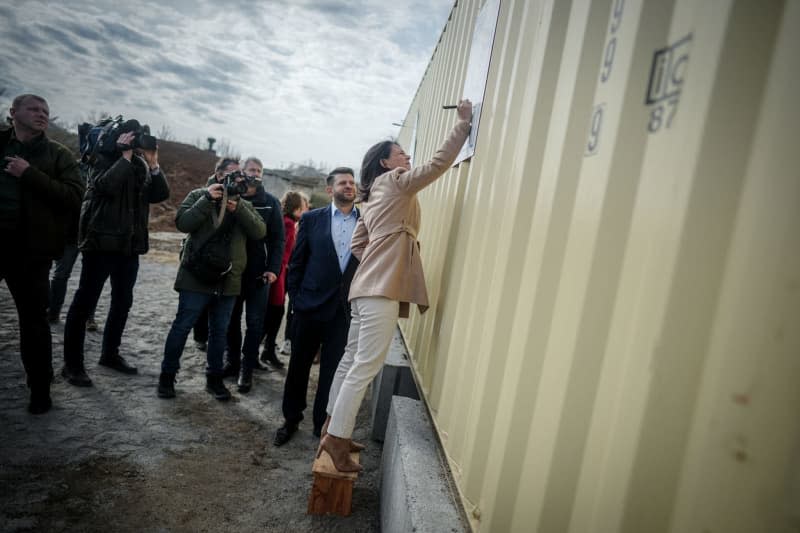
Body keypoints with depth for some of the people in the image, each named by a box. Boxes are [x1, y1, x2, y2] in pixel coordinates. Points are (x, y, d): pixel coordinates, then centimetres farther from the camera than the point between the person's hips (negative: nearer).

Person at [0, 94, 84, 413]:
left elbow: (74, 196, -8)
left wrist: (30, 174, -16)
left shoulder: (58, 155, 5)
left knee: (33, 319, 6)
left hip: (30, 247, -2)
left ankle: (40, 388, 18)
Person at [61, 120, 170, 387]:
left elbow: (161, 194, 3)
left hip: (130, 244, 7)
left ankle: (110, 353, 28)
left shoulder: (141, 166, 12)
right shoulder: (105, 158, -4)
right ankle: (72, 364, 6)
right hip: (102, 241, -6)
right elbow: (106, 186, -23)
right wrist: (126, 156, -16)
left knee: (123, 302, 13)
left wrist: (153, 164, -6)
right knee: (85, 302, -1)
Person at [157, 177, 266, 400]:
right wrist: (207, 199, -16)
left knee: (219, 331, 13)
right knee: (182, 326, 5)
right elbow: (182, 223, -12)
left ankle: (214, 378, 27)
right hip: (196, 277, -3)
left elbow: (260, 232, -5)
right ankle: (167, 375, 21)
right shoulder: (198, 196, 3)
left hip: (228, 281, 3)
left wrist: (238, 208, -16)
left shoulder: (244, 205, 10)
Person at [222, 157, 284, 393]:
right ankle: (232, 362, 25)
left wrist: (273, 268, -10)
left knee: (255, 322, 1)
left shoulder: (270, 202, 2)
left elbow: (277, 238, -2)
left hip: (258, 271, -1)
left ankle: (247, 368, 11)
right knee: (232, 319, 11)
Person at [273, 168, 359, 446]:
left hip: (345, 309, 0)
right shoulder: (311, 219, 1)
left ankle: (323, 425, 28)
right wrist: (296, 298, 0)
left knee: (333, 371, 10)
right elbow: (296, 263, 4)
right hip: (310, 306, 0)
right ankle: (291, 420, 33)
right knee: (298, 365, 13)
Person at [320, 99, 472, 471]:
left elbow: (358, 244, 22)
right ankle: (337, 438, -3)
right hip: (381, 290, -9)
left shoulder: (374, 195, 24)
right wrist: (464, 122, -1)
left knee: (352, 360, 13)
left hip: (369, 286, 9)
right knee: (366, 365, -8)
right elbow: (439, 163, -8)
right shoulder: (395, 182, 0)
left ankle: (332, 429, 23)